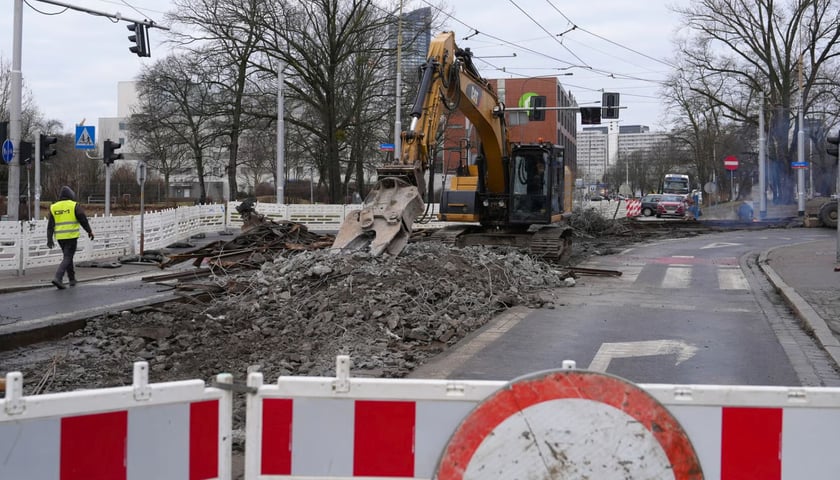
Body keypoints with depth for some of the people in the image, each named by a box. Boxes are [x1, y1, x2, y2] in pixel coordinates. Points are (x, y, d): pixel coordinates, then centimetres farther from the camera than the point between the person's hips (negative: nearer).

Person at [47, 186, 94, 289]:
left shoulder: (53, 207, 8)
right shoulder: (74, 205, -5)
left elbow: (50, 225, 7)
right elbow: (83, 219, -5)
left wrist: (49, 240, 8)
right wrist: (89, 231, 7)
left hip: (60, 237, 5)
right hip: (71, 236, -5)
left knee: (67, 256, 19)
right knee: (67, 258, -4)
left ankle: (72, 279, 25)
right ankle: (58, 278, -20)